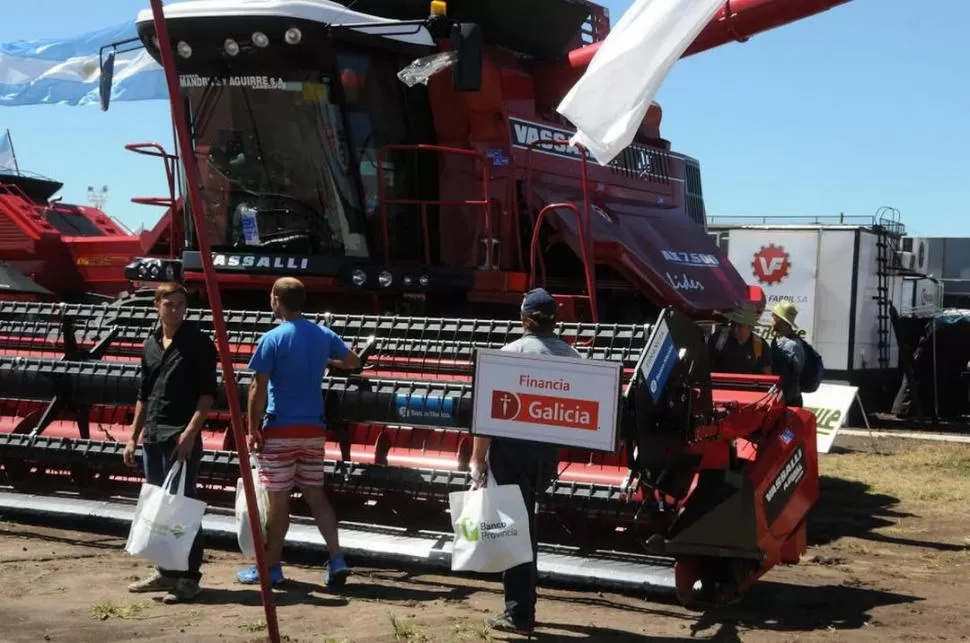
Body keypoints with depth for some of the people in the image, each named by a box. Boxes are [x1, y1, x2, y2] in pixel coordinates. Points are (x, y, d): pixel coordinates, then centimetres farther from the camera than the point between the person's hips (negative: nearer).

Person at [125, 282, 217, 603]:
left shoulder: (198, 343, -6)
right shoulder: (150, 344, 13)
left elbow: (207, 392, -10)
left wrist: (190, 432, -18)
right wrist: (133, 437, 16)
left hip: (182, 436, -7)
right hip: (152, 436, 7)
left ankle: (189, 577, 1)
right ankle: (166, 571, 23)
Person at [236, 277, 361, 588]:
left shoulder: (272, 339, -12)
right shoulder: (323, 335, 5)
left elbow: (258, 390, -13)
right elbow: (354, 362, 22)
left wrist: (253, 429, -5)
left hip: (280, 430, -5)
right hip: (313, 430, 5)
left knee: (278, 500, 3)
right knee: (316, 494, 11)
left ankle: (270, 567, 14)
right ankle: (337, 560, 3)